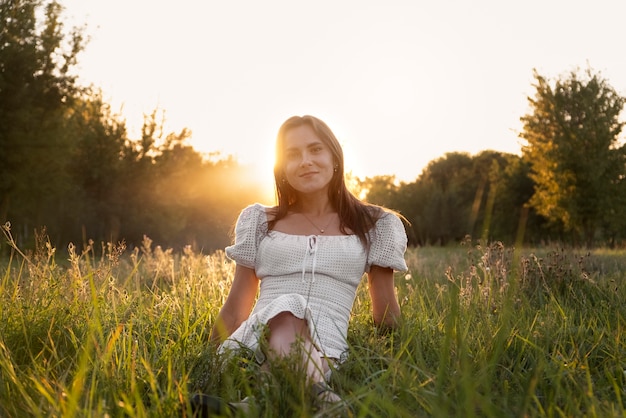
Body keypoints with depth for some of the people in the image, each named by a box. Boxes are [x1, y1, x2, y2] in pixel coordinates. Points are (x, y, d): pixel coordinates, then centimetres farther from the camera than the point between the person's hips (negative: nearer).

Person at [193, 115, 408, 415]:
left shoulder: (373, 225, 13)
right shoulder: (260, 222, 17)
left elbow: (386, 314, 17)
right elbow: (235, 308, 18)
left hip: (326, 349, -2)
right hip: (256, 339, 2)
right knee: (285, 310, -38)